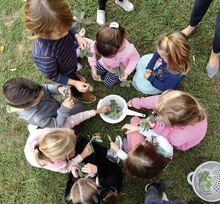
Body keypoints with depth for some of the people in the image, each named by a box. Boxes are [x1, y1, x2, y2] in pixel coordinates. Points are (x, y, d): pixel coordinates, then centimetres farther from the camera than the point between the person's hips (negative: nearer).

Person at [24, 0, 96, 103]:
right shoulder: (44, 55, -49)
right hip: (64, 74, -4)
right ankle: (80, 95, 63)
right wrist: (74, 83, -32)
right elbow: (52, 76, -28)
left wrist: (77, 36, -25)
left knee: (74, 75, 38)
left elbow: (69, 29, -7)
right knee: (75, 88, 29)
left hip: (71, 62, 5)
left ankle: (75, 77, 73)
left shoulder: (55, 29, -33)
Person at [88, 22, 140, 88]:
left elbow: (135, 58, -22)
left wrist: (127, 72, -27)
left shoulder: (129, 50, -48)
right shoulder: (100, 43, -42)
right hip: (104, 63, 2)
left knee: (107, 84, 16)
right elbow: (92, 50, -18)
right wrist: (93, 67, -23)